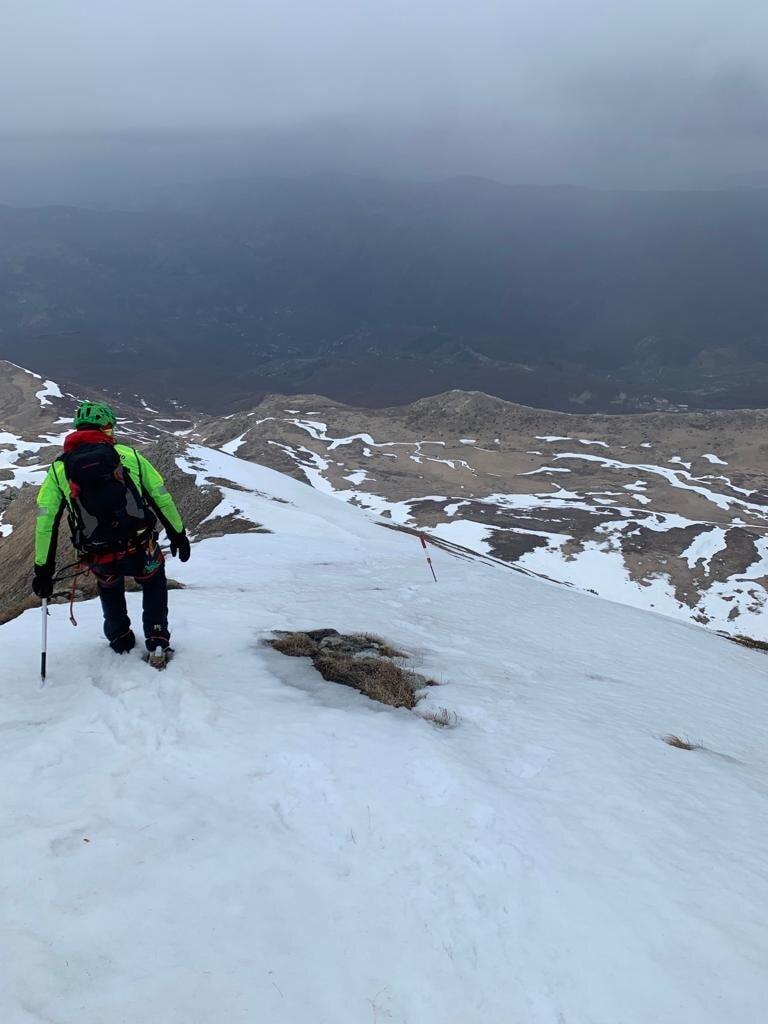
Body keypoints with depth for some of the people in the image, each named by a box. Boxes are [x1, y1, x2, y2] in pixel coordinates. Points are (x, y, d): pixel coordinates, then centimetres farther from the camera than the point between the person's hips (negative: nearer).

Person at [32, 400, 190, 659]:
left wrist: (43, 569, 11)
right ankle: (157, 641, 27)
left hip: (101, 560, 1)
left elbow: (45, 521, 2)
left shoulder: (59, 469, 4)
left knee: (109, 589, 38)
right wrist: (178, 534, 17)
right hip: (142, 551, -1)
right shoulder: (128, 455, 1)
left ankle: (120, 639, 47)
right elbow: (161, 497, 5)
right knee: (154, 584, 33)